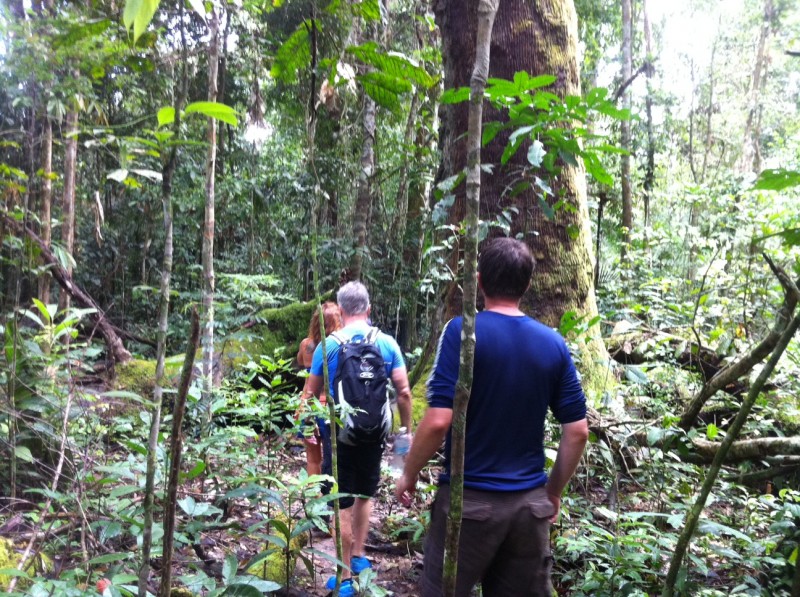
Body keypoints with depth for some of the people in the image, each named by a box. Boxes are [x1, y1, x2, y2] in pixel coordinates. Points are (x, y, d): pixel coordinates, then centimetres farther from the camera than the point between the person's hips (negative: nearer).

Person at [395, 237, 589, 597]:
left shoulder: (462, 331, -13)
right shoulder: (554, 344, 1)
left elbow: (439, 420, -19)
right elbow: (577, 431, 2)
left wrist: (409, 474, -2)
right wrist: (553, 491, 15)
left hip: (470, 498, -4)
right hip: (531, 502, 4)